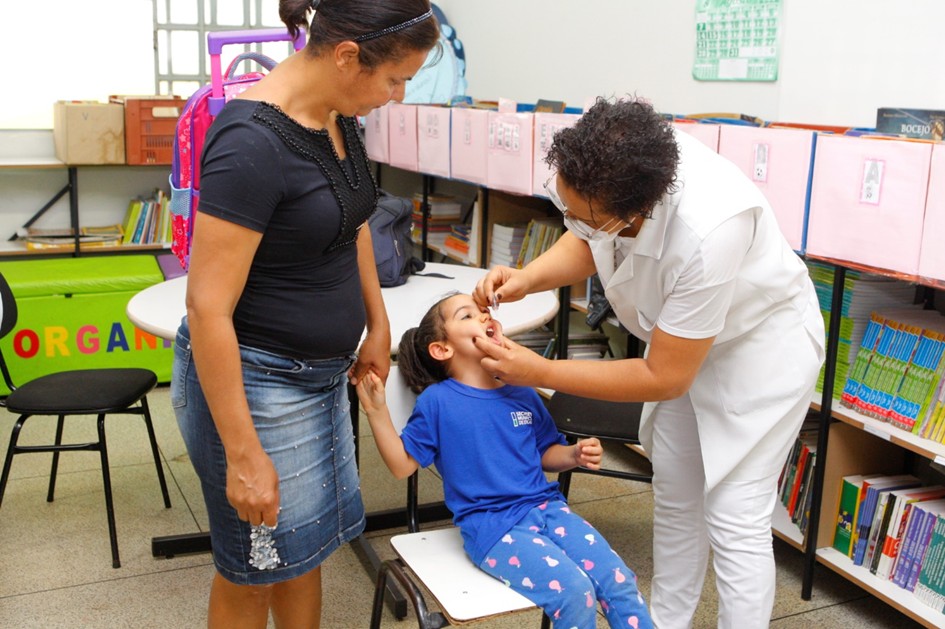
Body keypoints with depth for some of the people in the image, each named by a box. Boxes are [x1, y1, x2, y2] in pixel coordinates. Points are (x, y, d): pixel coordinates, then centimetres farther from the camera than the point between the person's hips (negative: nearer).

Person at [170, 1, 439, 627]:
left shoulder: (338, 117, 1)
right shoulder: (253, 141, -26)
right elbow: (207, 308, -25)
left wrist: (378, 324, 19)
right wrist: (243, 455, -22)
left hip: (322, 374, 8)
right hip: (254, 381, -8)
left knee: (304, 550, 20)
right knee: (252, 572, 12)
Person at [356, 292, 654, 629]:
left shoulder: (522, 393, 10)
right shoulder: (437, 401, -3)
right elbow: (403, 465, -2)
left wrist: (575, 455, 0)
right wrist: (377, 412, -14)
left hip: (546, 507, 5)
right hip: (492, 526, -5)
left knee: (620, 582, -9)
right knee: (574, 591, -23)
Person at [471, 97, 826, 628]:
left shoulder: (708, 233, -43)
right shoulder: (603, 169, -24)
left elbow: (663, 378, -29)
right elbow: (585, 244, 1)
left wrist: (542, 373, -26)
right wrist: (527, 278, -19)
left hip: (762, 343, -7)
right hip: (681, 335, 7)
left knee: (735, 519, -8)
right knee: (675, 496, 15)